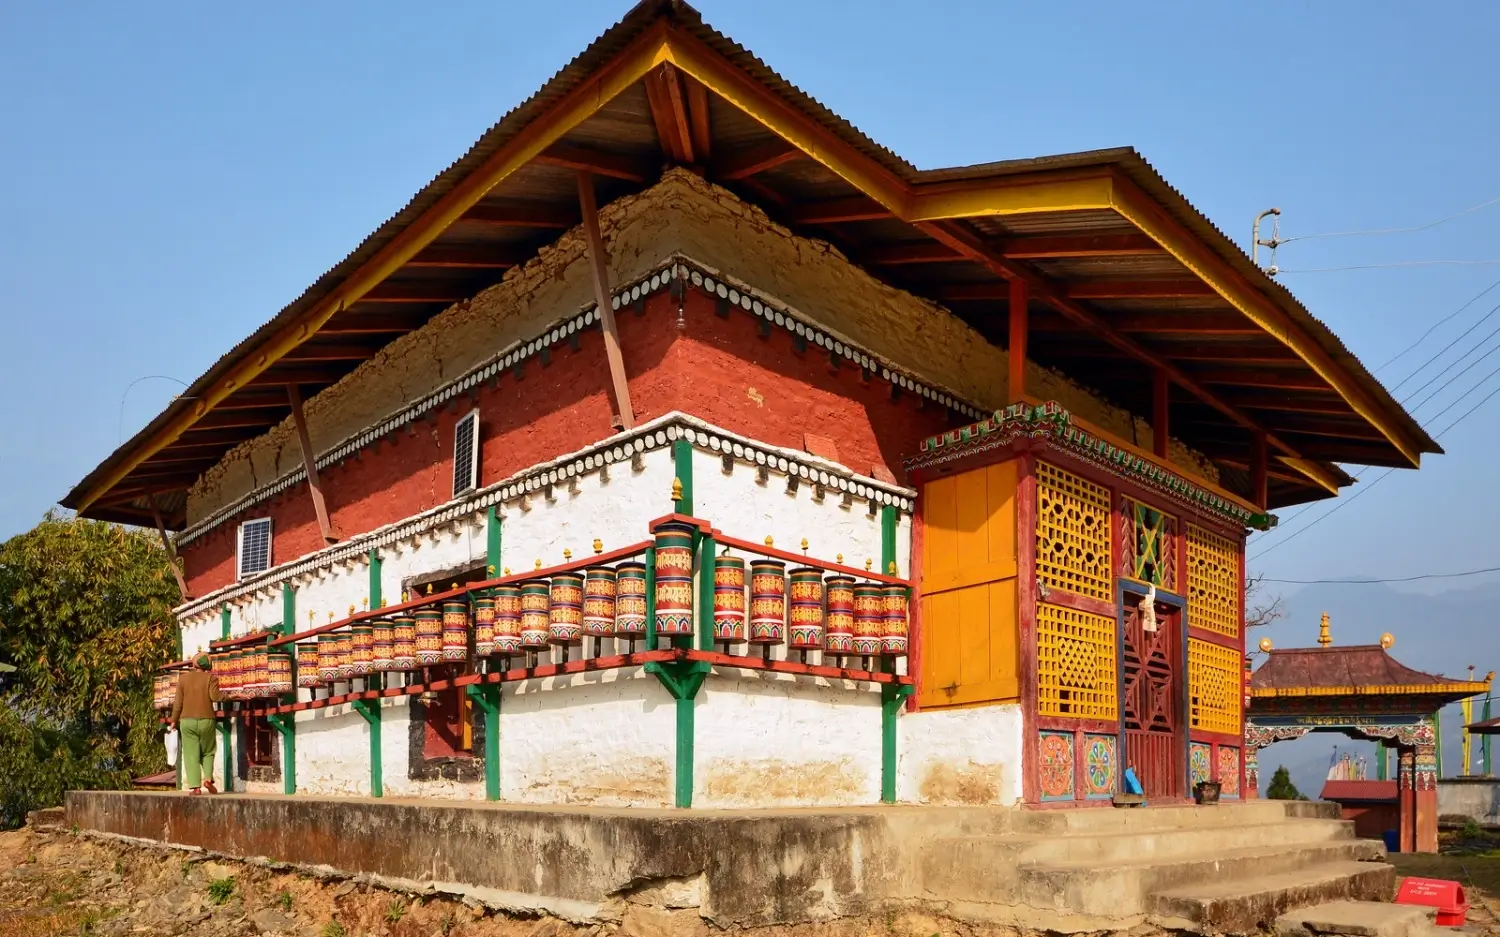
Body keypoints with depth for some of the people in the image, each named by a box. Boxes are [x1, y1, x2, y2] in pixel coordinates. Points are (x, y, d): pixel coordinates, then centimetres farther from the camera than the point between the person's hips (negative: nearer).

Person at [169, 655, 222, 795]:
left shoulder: (183, 678, 2)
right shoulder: (211, 677, -2)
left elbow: (178, 702, 1)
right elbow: (215, 696, -15)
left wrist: (174, 720, 10)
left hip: (187, 721, 1)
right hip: (206, 721, -1)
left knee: (191, 755, 2)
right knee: (208, 752, 15)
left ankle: (195, 787, -7)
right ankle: (208, 779, -4)